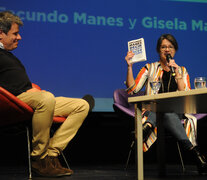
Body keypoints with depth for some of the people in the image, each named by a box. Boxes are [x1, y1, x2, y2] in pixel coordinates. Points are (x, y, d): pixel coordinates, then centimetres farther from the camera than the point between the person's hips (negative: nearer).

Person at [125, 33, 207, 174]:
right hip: (152, 112, -1)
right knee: (167, 113, -37)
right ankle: (193, 150, -46)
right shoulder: (150, 68, 15)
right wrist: (129, 67, -6)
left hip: (177, 112, 1)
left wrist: (176, 72, -4)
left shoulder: (182, 71, 19)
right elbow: (132, 89, 3)